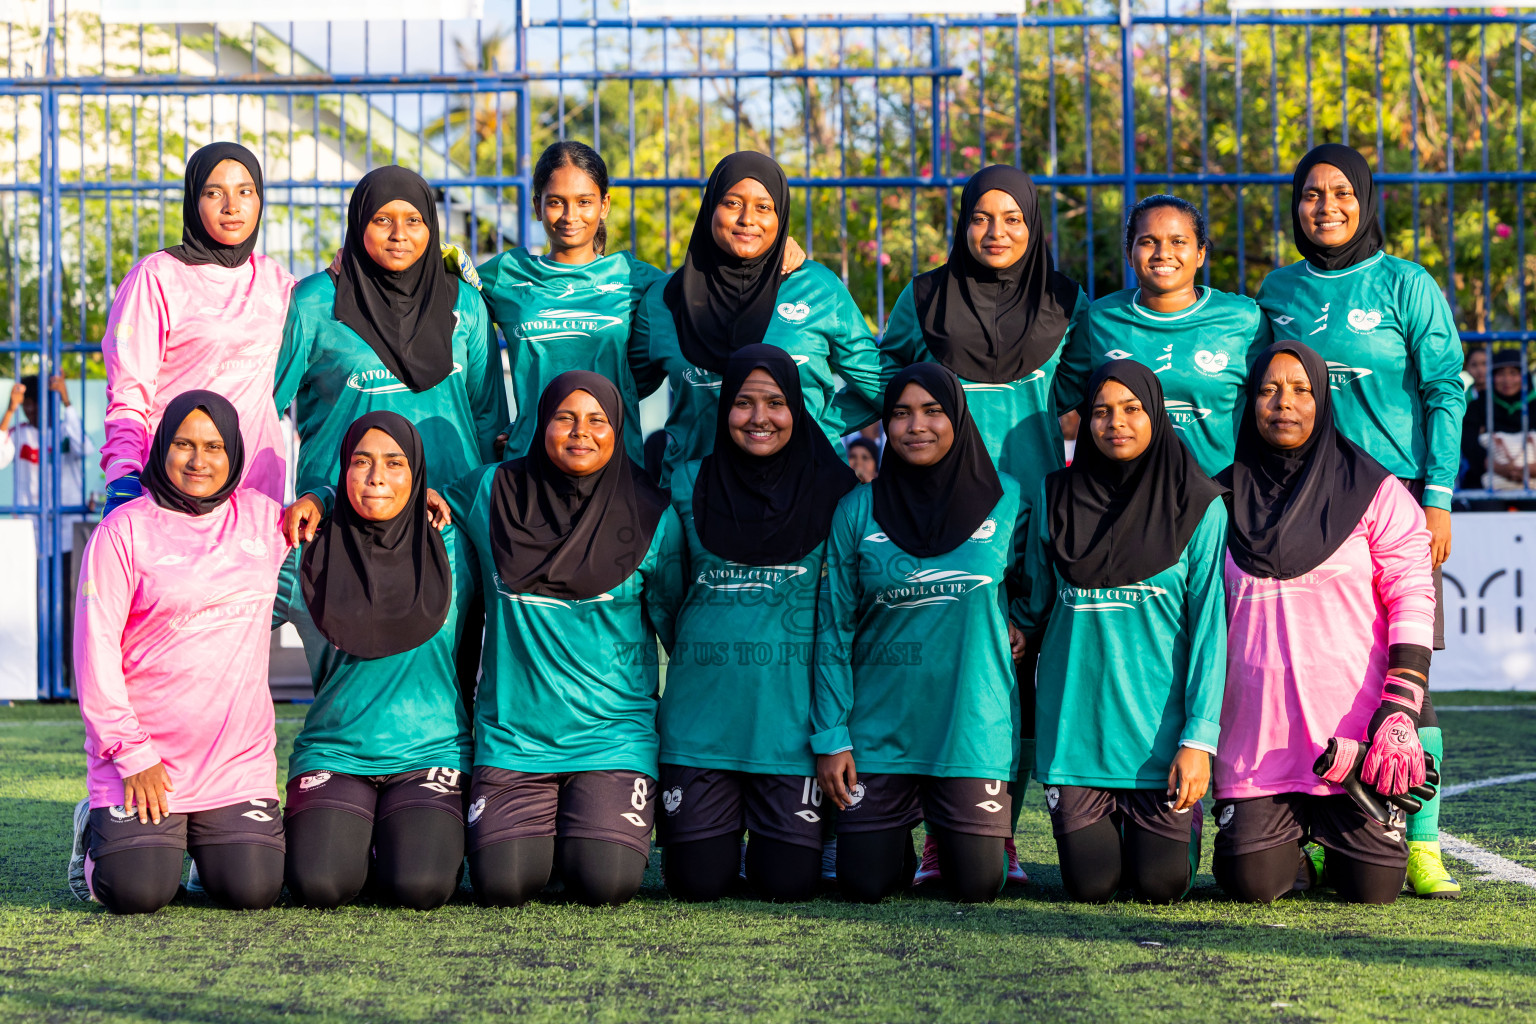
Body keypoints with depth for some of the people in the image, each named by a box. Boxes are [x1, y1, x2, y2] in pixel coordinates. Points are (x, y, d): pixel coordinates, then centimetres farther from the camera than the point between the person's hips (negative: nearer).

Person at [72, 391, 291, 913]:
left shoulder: (261, 517, 8)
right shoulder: (125, 530, -5)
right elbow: (96, 649, -7)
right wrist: (132, 755, -11)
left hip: (239, 755, 3)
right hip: (143, 752, -3)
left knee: (253, 890, -11)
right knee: (138, 893, -16)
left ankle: (196, 836, 23)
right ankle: (99, 829, 20)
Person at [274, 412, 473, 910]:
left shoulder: (450, 551, 3)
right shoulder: (307, 560, 0)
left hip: (432, 753, 0)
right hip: (333, 753, 0)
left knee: (420, 886, -24)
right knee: (320, 885, -24)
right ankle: (328, 836, 12)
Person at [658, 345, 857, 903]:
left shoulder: (832, 489, 2)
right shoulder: (689, 486, 4)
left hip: (792, 717, -1)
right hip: (702, 715, 1)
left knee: (788, 881, -3)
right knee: (697, 880, -1)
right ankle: (719, 817, 31)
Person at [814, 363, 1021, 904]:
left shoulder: (1005, 499, 0)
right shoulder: (857, 511, 0)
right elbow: (834, 630, 2)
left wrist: (1019, 626, -4)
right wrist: (830, 735, -3)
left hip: (974, 726, 0)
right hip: (880, 729, 0)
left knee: (977, 887, -2)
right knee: (865, 884, -2)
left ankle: (947, 828, 31)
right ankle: (900, 826, 32)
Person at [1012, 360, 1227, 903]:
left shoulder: (1199, 507, -3)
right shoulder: (1055, 498, 4)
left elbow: (1209, 628, -6)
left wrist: (1199, 737, -11)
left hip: (1159, 726, -1)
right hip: (1075, 724, 2)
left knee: (1160, 885, -3)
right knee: (1091, 885, -2)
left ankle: (1181, 819, 30)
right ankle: (1103, 825, 32)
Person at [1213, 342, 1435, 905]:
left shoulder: (1374, 493, 3)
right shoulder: (1224, 499, 10)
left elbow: (1412, 602, -3)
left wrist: (1399, 716, -14)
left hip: (1354, 729, -1)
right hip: (1256, 729, 2)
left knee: (1371, 887, -8)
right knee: (1251, 884, -11)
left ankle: (1341, 835, 25)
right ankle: (1290, 837, 22)